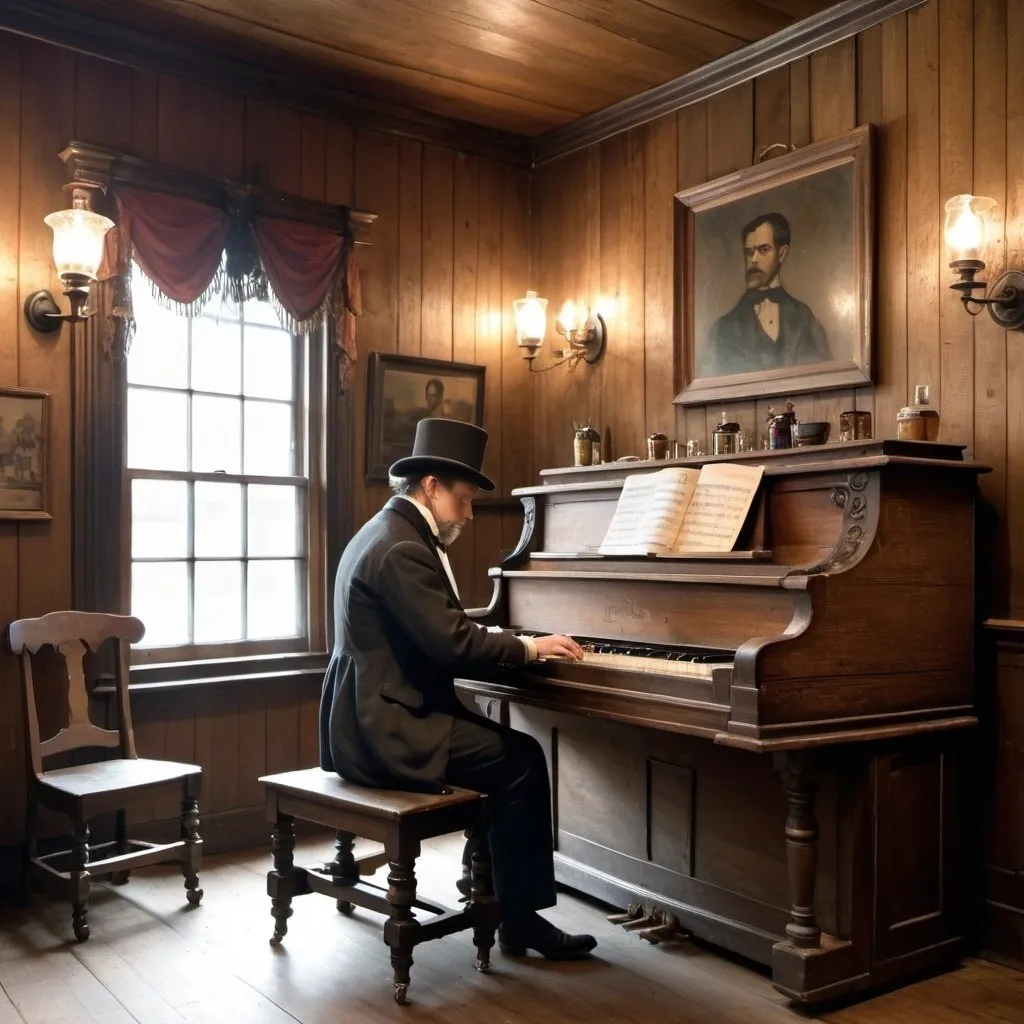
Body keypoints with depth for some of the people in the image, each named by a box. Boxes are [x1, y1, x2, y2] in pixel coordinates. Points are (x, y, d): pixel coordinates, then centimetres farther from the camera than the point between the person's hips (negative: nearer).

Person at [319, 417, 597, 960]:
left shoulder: (388, 533, 15)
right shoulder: (401, 549, -19)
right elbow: (453, 644, -24)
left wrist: (498, 637, 8)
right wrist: (525, 647, -10)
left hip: (373, 717, 11)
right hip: (385, 729, -11)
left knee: (503, 744, 14)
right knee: (521, 759, -8)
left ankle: (486, 878, 22)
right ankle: (519, 917, 2)